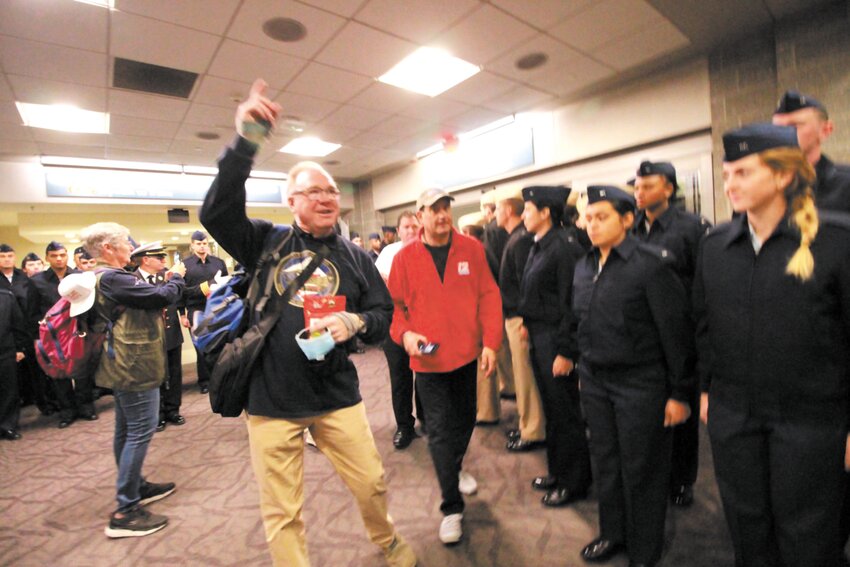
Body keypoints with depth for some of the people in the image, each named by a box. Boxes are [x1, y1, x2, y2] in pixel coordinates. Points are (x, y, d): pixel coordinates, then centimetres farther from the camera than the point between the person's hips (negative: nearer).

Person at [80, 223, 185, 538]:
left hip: (124, 365, 11)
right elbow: (164, 296, -20)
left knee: (126, 429, 19)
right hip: (135, 366, -11)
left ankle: (135, 487, 34)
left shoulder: (102, 279, 11)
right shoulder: (112, 279, -21)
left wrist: (165, 283, 6)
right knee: (140, 432, -5)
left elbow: (140, 303, 17)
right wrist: (176, 277, -1)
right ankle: (125, 512, 3)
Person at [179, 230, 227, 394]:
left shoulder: (219, 262, 7)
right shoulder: (185, 264, 2)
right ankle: (204, 381, 17)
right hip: (196, 312, -1)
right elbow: (181, 290, 0)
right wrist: (182, 314, -3)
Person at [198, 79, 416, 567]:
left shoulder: (354, 256, 2)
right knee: (282, 513, 12)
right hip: (271, 399, -1)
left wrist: (355, 322, -20)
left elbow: (385, 314, 2)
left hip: (337, 395, 2)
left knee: (372, 483, 16)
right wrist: (246, 142, -24)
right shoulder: (267, 242, -1)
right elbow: (217, 212, -16)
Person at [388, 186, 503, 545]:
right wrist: (405, 333, -19)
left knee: (465, 419, 22)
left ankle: (455, 469, 52)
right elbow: (393, 305, -1)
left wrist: (490, 342, -7)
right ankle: (451, 508, 22)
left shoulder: (471, 249, -3)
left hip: (467, 354, 3)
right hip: (428, 358, -3)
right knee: (440, 431, 4)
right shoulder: (405, 258, -6)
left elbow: (488, 296, -2)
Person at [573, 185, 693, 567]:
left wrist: (679, 393, -10)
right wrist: (583, 366, 13)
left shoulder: (650, 264, -14)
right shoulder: (584, 267, 5)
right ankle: (613, 533, 41)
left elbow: (676, 331, -12)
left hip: (640, 383, -5)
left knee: (641, 469, 11)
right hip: (594, 380, 6)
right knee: (605, 462, 18)